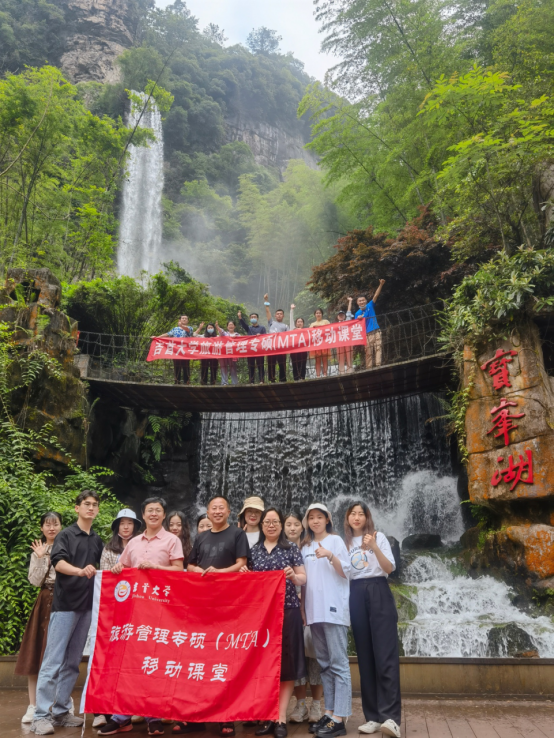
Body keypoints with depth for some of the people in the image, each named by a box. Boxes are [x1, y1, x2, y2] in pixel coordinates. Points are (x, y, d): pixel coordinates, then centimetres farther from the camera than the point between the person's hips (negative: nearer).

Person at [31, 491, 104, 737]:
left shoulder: (97, 540, 11)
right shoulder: (66, 535, -5)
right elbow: (58, 561, -21)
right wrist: (80, 571, -38)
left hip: (86, 606, 5)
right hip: (64, 605, -5)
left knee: (72, 663, 11)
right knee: (53, 662, -3)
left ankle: (60, 712, 21)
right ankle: (42, 716, 4)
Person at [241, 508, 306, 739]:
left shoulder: (291, 548, 2)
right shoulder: (254, 550, 10)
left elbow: (303, 579, 2)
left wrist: (293, 576, -19)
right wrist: (244, 575, -6)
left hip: (287, 610, -2)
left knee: (285, 663, -1)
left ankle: (281, 718, 6)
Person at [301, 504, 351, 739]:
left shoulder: (336, 540, 0)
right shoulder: (305, 546, 15)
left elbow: (346, 572, -6)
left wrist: (330, 556, -22)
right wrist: (303, 606, 12)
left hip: (333, 609, -6)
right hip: (314, 610, 6)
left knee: (338, 663, -5)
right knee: (324, 663, 10)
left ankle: (339, 718, -4)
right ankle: (329, 712, 17)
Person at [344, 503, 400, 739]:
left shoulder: (378, 537, 3)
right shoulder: (345, 543, 13)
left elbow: (390, 568, -6)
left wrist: (375, 547, -20)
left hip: (378, 593, -4)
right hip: (356, 597, 4)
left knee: (385, 654, -10)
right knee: (365, 656, 5)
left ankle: (390, 717, -13)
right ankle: (373, 716, 9)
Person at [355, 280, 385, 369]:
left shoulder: (370, 306, 9)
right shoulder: (357, 314, 10)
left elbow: (375, 296, -1)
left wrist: (381, 285, -11)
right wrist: (358, 319, -15)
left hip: (376, 331, 0)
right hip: (366, 334, 0)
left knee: (378, 348, -11)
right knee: (368, 352, -2)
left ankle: (378, 364, -16)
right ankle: (369, 368, 0)